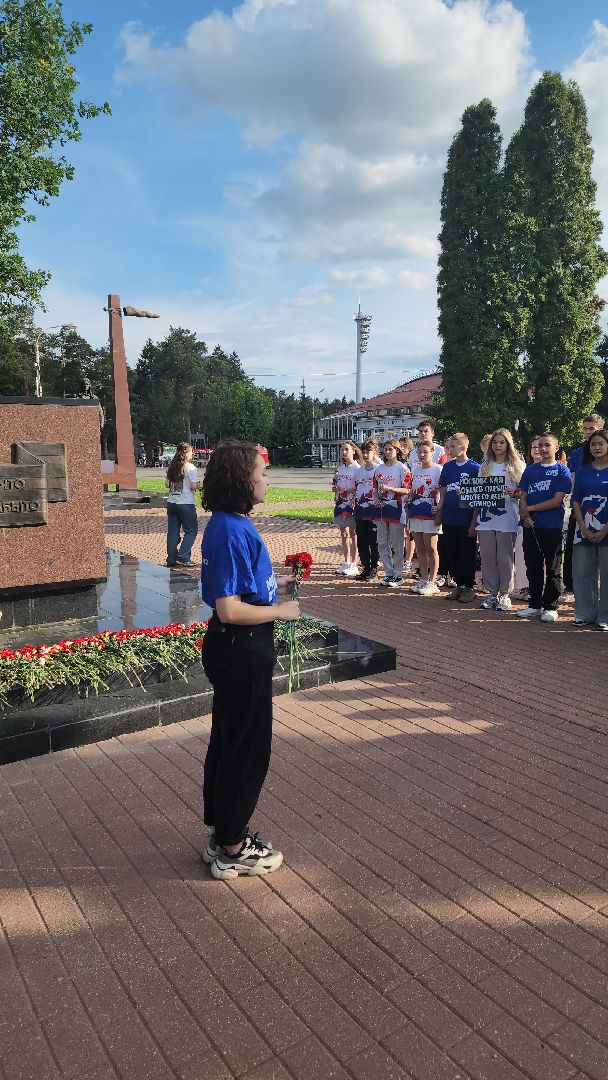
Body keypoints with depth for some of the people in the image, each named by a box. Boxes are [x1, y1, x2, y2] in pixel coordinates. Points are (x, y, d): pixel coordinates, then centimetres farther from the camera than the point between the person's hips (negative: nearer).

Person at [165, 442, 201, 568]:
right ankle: (182, 557, -2)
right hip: (186, 504, -6)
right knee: (191, 530, 7)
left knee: (172, 532, 10)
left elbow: (167, 484, 11)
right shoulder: (190, 468, -11)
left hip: (171, 502, 6)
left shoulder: (172, 467, 8)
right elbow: (194, 486, -15)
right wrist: (199, 485, 5)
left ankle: (171, 560, 13)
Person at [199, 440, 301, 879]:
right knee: (248, 748, 5)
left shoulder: (229, 525, 7)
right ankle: (232, 849, 22)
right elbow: (229, 610, -27)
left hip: (234, 648, 10)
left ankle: (223, 834, 37)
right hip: (241, 651, -10)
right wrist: (281, 611, -15)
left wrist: (275, 586, 8)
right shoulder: (233, 531, -23)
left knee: (228, 741, 20)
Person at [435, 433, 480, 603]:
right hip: (449, 518, 5)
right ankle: (458, 584, 23)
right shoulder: (448, 466, 9)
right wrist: (439, 511, 8)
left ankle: (469, 587, 14)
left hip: (466, 518, -5)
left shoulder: (475, 467, -5)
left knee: (467, 554, 3)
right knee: (452, 554, 10)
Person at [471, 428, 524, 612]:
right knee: (487, 558, 5)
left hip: (507, 519, -3)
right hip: (485, 518, 4)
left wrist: (514, 493, -20)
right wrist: (473, 522, 8)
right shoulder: (485, 466, 13)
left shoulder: (516, 465, 3)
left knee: (504, 558, 0)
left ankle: (504, 594, 11)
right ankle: (492, 593, 16)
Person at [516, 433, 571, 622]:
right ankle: (535, 604, 22)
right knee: (533, 567, 10)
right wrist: (525, 516, -9)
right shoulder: (530, 469, 10)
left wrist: (530, 508, -9)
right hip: (531, 527, 4)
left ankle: (551, 606, 13)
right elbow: (523, 496, 8)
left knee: (553, 568, 5)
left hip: (553, 527, -4)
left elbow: (557, 501, -11)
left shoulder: (562, 471, -2)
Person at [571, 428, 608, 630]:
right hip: (584, 531, 3)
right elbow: (576, 502, 8)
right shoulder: (583, 471, 10)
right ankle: (585, 614, 15)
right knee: (582, 574, 4)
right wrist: (584, 529, -4)